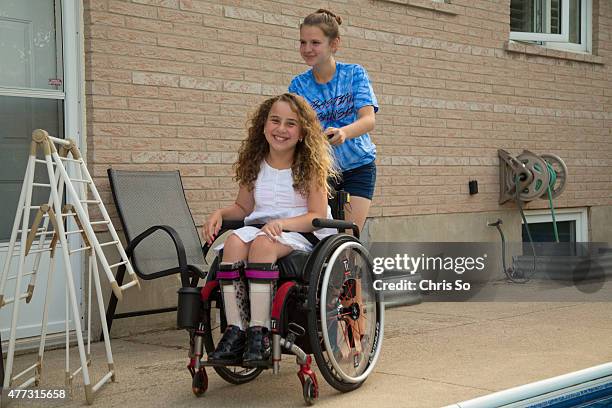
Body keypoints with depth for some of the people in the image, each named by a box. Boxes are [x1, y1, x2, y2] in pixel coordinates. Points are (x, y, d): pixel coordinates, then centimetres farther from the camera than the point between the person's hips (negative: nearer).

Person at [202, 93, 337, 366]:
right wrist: (219, 213, -2)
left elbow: (318, 216, -7)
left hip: (301, 235, -4)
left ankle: (259, 332, -35)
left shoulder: (311, 166, -1)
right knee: (235, 241, -31)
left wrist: (281, 223, -23)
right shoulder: (254, 164, 11)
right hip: (260, 227, 4)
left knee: (263, 243, -36)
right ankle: (236, 331, -33)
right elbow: (243, 208, 19)